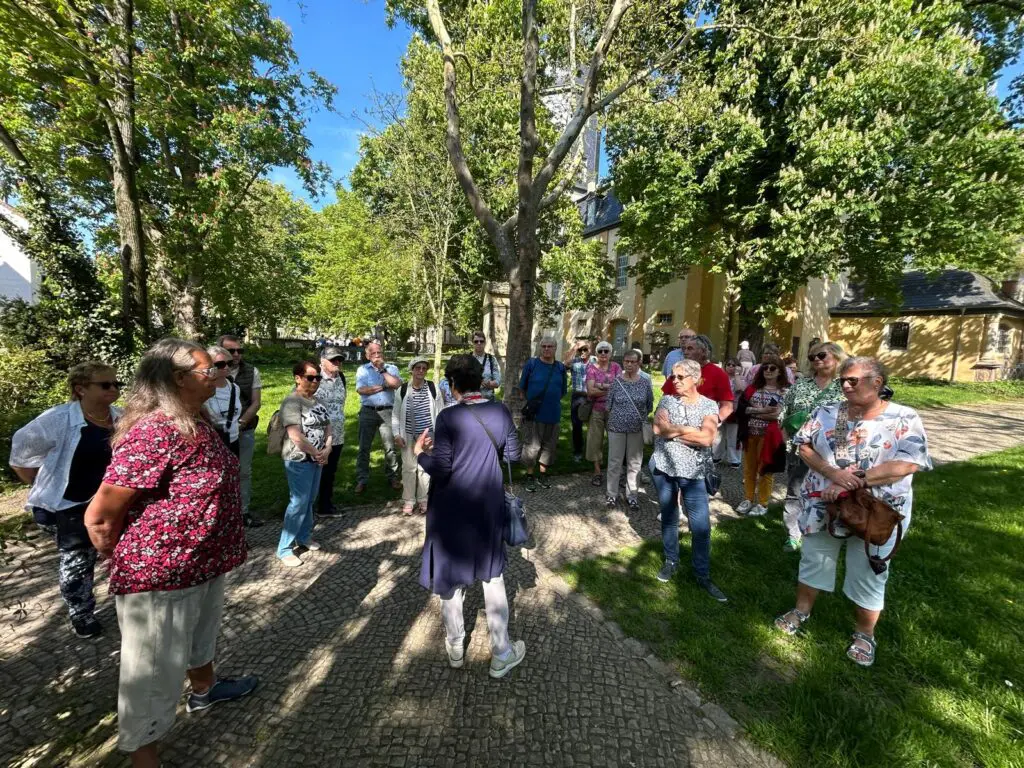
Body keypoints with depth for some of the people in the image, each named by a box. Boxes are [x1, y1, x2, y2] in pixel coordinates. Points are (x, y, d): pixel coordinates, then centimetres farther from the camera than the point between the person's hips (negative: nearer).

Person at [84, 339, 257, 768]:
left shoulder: (194, 423, 1)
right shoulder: (153, 432, -29)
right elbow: (99, 516, -24)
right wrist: (122, 565, -7)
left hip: (203, 563, 9)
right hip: (160, 574, -9)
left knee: (200, 634, 31)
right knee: (155, 668, 11)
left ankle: (205, 689, 56)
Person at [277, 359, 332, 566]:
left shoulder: (316, 400, 9)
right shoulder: (292, 401, -17)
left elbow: (327, 426, 10)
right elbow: (295, 435, -25)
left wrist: (327, 449, -6)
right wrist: (317, 453, -15)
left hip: (317, 459, 8)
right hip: (299, 460, -8)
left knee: (309, 500, 18)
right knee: (299, 503, -4)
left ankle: (304, 536, 34)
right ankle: (284, 549, 9)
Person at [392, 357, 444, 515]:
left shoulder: (433, 389, -4)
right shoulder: (402, 390, -2)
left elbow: (440, 412, 0)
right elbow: (395, 414, 4)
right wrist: (397, 435, -3)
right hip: (408, 436, 1)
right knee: (408, 467, 8)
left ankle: (424, 500, 23)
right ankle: (408, 500, 22)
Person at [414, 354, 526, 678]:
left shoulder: (449, 417, -20)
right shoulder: (500, 411, -8)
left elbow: (440, 469, -20)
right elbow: (513, 454, 2)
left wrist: (420, 452, -3)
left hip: (453, 509, -3)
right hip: (488, 507, 3)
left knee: (452, 575, 18)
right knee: (493, 576, 18)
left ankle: (455, 647, 37)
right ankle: (501, 653, 29)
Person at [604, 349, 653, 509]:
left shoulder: (645, 382, -2)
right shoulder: (616, 381, -4)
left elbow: (649, 405, 8)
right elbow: (608, 404, 3)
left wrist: (640, 418, 3)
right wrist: (618, 417, 4)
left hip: (637, 429, 1)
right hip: (616, 427, -1)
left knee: (634, 462, 10)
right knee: (614, 462, 7)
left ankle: (631, 495, 24)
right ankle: (611, 493, 22)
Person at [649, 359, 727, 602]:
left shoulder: (709, 406, -3)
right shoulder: (667, 400, 1)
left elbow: (707, 438, -19)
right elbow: (658, 428, -15)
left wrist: (672, 430, -14)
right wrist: (689, 430, -17)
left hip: (693, 473, -2)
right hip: (663, 468, 2)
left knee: (701, 525, 0)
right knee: (668, 518, 16)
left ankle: (703, 575, 17)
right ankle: (671, 561, 34)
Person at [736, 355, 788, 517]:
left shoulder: (784, 391, -5)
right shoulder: (753, 388, 7)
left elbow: (780, 415, -16)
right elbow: (742, 408, -3)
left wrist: (754, 412, -11)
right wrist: (762, 410, -15)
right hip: (750, 434, 4)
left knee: (765, 469, 7)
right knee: (749, 467, 13)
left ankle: (762, 503, 19)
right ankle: (748, 499, 26)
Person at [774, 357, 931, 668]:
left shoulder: (904, 419, -9)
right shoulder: (826, 413, -1)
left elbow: (907, 464, -18)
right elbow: (804, 446, -3)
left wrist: (850, 483, -23)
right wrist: (833, 473, -20)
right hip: (823, 506, 3)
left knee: (868, 575, 12)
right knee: (813, 560, 17)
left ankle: (865, 634, 35)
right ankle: (801, 610, 38)